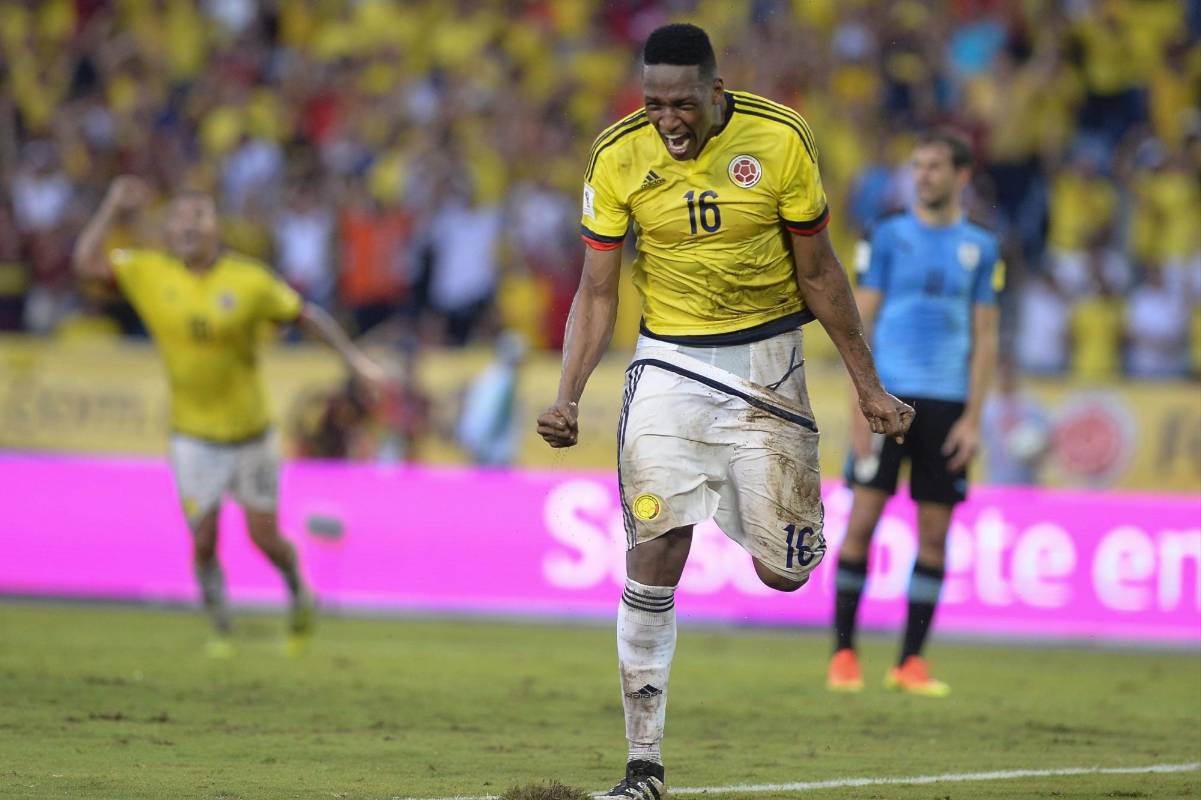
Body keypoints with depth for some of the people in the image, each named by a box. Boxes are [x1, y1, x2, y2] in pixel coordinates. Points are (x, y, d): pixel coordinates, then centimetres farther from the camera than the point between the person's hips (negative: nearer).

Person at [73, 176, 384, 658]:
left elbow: (305, 315, 0)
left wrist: (354, 359, -2)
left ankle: (299, 596, 37)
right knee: (204, 541, -3)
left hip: (249, 431, -1)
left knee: (265, 536, 6)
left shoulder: (249, 280, -11)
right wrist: (112, 208, -15)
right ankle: (221, 631, 18)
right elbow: (87, 263, -9)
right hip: (192, 434, 1)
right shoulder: (150, 274, -6)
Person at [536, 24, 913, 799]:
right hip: (670, 365, 0)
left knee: (783, 573, 2)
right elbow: (597, 290, -2)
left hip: (766, 363, 0)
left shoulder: (780, 140, -13)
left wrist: (868, 385, 3)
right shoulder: (619, 157, -10)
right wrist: (568, 396, -15)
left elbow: (818, 272, -1)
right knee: (655, 555, -12)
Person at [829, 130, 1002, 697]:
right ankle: (843, 654, 2)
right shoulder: (889, 236, 4)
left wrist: (973, 418, -1)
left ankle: (911, 662, 8)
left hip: (947, 404, 2)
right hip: (888, 395, -2)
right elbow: (860, 324, 3)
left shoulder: (980, 248, 9)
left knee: (934, 534, 1)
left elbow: (984, 339, 9)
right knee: (862, 522, -6)